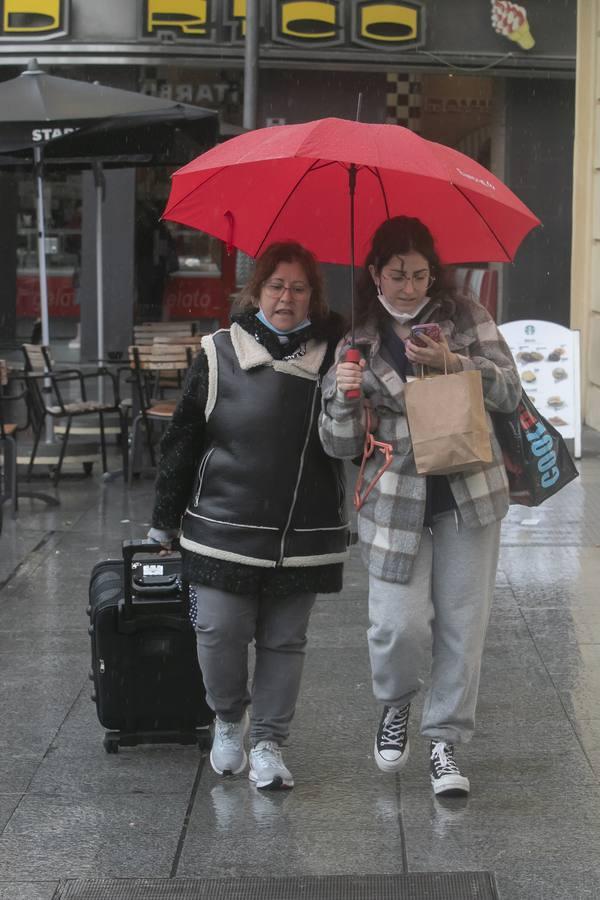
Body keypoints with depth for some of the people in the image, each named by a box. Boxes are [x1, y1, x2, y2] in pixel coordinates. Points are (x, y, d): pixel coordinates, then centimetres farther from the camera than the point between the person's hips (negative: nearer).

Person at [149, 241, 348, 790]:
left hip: (304, 534, 1)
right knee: (220, 635, -2)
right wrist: (165, 520, 8)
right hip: (225, 528, -1)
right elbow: (183, 441, 6)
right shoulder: (220, 354, 1)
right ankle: (229, 719, 25)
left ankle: (268, 742, 20)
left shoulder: (332, 357, 2)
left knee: (284, 642, 7)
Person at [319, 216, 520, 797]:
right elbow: (340, 445, 3)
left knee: (462, 624, 2)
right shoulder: (358, 342, 4)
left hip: (470, 493, 1)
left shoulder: (465, 318, 5)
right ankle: (395, 706, 21)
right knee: (401, 623, -10)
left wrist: (453, 363, -17)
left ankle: (444, 739, 17)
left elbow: (509, 392, -2)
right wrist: (343, 397, -18)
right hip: (396, 500, -1)